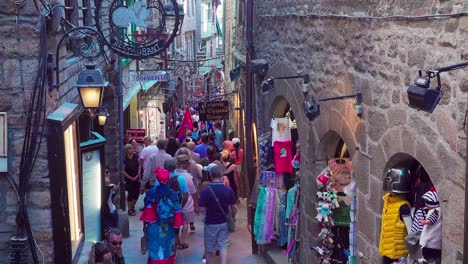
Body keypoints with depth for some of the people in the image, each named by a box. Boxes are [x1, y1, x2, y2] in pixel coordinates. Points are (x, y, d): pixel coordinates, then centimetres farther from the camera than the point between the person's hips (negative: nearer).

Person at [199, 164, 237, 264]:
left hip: (210, 223, -2)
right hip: (224, 222, 2)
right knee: (223, 246, 11)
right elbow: (233, 207, -3)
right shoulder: (228, 190, -9)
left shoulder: (205, 191, -18)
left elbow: (202, 209, -16)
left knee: (210, 248, 15)